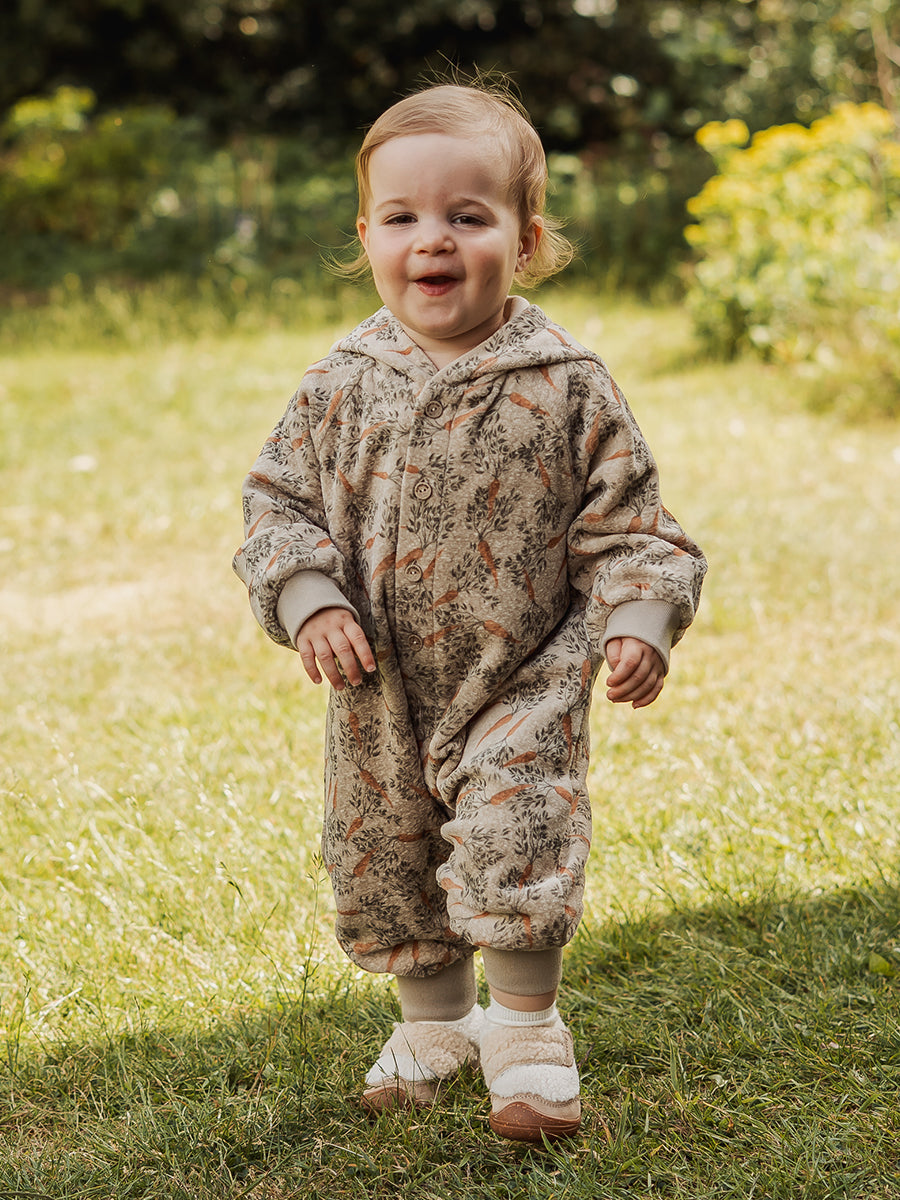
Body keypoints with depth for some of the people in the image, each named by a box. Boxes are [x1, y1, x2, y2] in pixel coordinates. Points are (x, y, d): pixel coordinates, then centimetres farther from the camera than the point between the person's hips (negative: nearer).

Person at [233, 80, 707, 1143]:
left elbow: (626, 523, -4)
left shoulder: (565, 387, -10)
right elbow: (278, 503, 2)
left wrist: (638, 620, -19)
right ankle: (435, 1019, 38)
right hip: (381, 692, 3)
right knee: (382, 856, 13)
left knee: (515, 833, -15)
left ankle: (525, 1028, 10)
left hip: (524, 680, -3)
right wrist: (310, 602, -14)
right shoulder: (342, 387, -4)